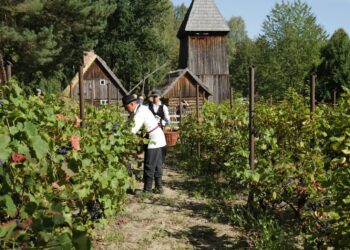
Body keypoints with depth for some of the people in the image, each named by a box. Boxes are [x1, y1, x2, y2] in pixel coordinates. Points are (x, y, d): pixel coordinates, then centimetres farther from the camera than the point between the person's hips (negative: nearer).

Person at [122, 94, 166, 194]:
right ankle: (159, 187, 23)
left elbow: (134, 130, -30)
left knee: (149, 165, -2)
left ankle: (147, 189, 4)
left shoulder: (139, 113, -22)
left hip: (154, 140, -10)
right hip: (159, 138, 10)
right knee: (157, 164, 15)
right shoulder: (140, 108, 9)